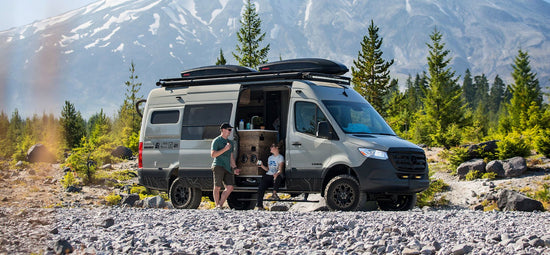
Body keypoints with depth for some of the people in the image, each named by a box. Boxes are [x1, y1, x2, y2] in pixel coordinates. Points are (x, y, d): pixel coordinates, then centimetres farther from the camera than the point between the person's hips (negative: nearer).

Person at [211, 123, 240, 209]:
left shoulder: (230, 142, 22)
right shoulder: (216, 141, 0)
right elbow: (213, 154, -11)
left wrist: (234, 168, 19)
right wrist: (225, 149, -15)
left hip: (228, 167, 7)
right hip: (218, 166, -6)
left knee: (230, 187, -3)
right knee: (217, 187, -4)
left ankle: (220, 204, 7)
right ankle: (217, 206, 5)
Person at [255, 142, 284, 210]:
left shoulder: (280, 157, 1)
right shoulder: (270, 158, 24)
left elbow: (280, 170, -12)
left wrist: (276, 174, -34)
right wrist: (262, 166, 9)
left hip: (276, 176, -5)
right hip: (268, 175, 5)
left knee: (278, 178, -43)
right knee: (261, 188, -19)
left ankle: (274, 193, -40)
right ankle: (259, 206, -20)